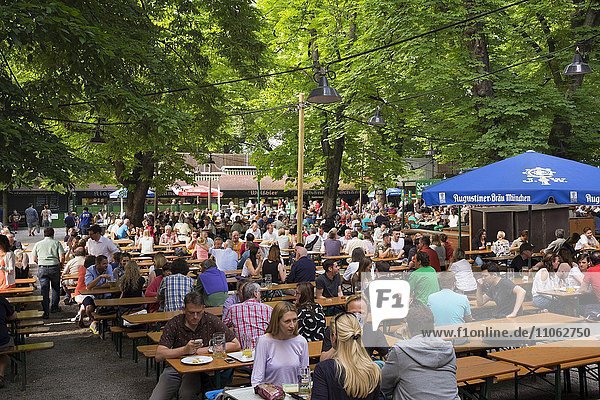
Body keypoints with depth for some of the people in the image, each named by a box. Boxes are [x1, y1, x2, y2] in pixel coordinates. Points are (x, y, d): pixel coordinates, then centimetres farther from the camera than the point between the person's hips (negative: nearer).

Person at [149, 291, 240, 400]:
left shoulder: (211, 321, -7)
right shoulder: (174, 324, -8)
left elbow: (236, 345, -6)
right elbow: (158, 356, -15)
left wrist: (207, 350, -12)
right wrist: (185, 350, -29)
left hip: (201, 369, -1)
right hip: (175, 366, 2)